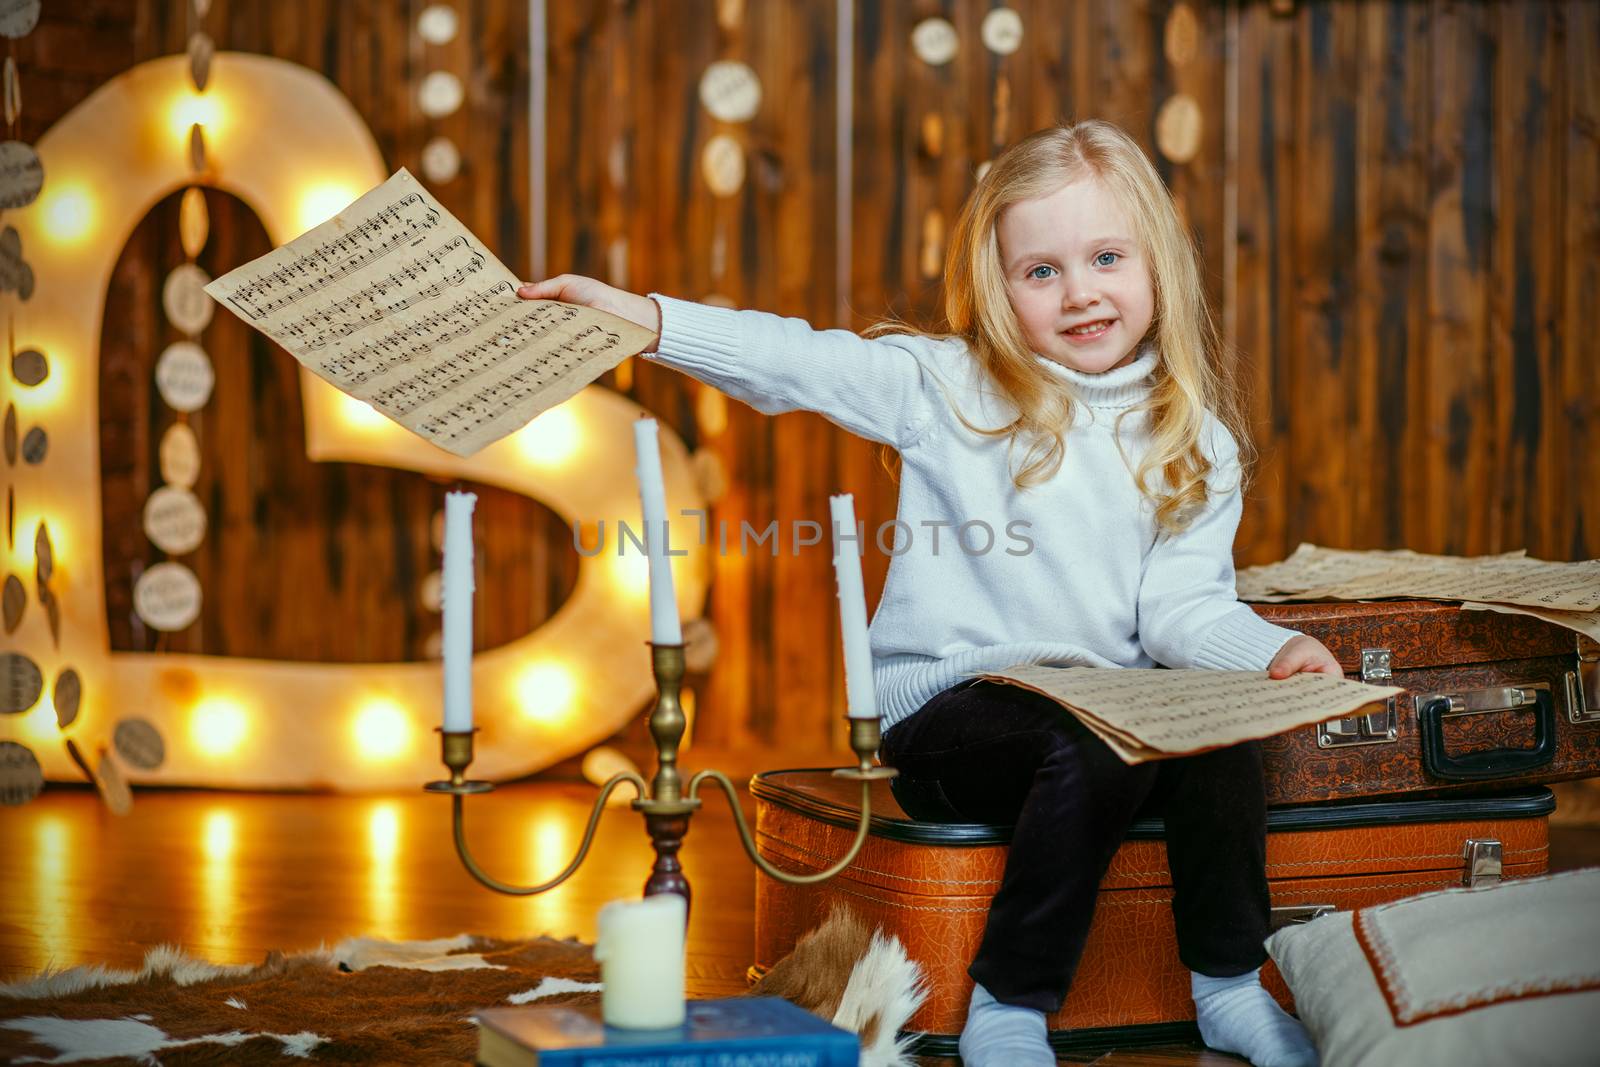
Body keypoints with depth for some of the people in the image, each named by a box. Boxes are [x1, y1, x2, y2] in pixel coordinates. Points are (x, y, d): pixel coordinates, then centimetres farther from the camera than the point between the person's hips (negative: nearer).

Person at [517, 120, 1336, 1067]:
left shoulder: (1197, 445, 10)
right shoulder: (951, 387, 2)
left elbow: (1180, 607, 4)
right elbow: (800, 364, -7)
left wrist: (1273, 649, -16)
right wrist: (643, 317, -19)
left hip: (1102, 696, 3)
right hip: (947, 705, -3)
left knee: (1221, 742, -26)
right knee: (1095, 755, -32)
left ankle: (1229, 988, -5)